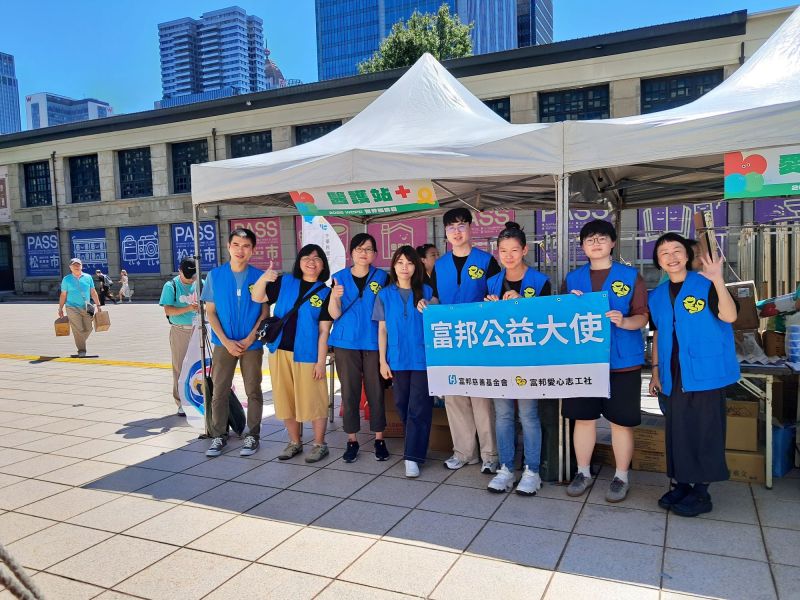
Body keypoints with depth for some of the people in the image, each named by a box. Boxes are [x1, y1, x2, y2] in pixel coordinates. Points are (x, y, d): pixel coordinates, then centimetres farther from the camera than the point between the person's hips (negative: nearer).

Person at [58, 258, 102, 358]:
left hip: (87, 308, 3)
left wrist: (98, 305, 8)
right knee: (78, 330, -8)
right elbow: (63, 295, 6)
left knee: (88, 329, 3)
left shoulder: (88, 277, 9)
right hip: (73, 308, -3)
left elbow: (93, 292, 12)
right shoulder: (66, 279, 4)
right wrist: (60, 309, 6)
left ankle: (80, 343, 29)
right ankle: (81, 350, -2)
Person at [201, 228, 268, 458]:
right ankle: (219, 436, 18)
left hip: (252, 344, -1)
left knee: (253, 391, 7)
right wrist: (226, 341, -8)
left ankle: (253, 436, 18)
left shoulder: (259, 276, -2)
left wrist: (249, 339, -11)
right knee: (219, 391, 4)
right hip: (224, 343, 1)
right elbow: (210, 311, 1)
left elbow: (265, 312, 0)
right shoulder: (215, 275, 1)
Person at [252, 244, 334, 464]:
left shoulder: (325, 293, -1)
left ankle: (319, 444, 17)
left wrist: (321, 361, -8)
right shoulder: (285, 282, 7)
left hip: (307, 354, -3)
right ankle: (294, 442, 27)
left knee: (312, 400, 1)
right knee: (286, 399, 12)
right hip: (279, 351, 4)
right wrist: (263, 278, -14)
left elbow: (324, 331, -4)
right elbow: (257, 298, 4)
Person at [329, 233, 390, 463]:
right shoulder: (340, 277, 5)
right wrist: (334, 296, -22)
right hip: (346, 342, 1)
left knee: (375, 391, 4)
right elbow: (335, 314, -2)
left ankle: (379, 439, 16)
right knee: (349, 391, 5)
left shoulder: (382, 277, 4)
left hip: (373, 342, 0)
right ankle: (352, 440, 16)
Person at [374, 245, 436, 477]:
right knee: (402, 405, 11)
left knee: (419, 408, -4)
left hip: (422, 358, -2)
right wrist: (382, 360, 2)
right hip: (397, 359, 2)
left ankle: (412, 457, 1)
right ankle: (415, 447, 29)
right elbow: (382, 329, 7)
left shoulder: (426, 292, 3)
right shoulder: (385, 295, 6)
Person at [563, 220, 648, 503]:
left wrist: (623, 321, -24)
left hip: (622, 361, -2)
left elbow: (642, 317, -4)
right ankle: (583, 472, 25)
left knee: (621, 420, 5)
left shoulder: (631, 276, 1)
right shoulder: (573, 278, 9)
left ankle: (621, 477, 21)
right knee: (583, 417, 9)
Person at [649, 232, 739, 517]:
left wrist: (718, 281, -34)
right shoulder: (657, 296, 10)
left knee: (705, 430, 1)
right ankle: (682, 484, 24)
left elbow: (729, 316, -23)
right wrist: (656, 372, 14)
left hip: (706, 373, -5)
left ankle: (701, 491, 13)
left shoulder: (705, 285, -7)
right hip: (674, 376, 5)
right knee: (677, 429, 10)